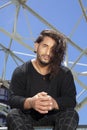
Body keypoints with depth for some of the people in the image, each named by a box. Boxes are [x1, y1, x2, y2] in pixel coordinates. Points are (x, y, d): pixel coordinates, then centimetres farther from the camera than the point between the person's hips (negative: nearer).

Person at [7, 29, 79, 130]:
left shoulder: (65, 73, 2)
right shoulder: (20, 72, -1)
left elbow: (71, 100, -9)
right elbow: (13, 99, -13)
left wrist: (54, 103, -33)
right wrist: (30, 102, -37)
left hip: (53, 117, 1)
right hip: (28, 117, 0)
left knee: (71, 114, -28)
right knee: (13, 115, -31)